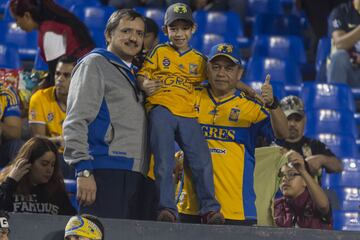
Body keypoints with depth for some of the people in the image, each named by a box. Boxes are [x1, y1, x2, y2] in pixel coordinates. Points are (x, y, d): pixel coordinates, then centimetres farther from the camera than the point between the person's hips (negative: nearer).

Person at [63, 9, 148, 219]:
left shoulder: (133, 75, 26)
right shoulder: (95, 64, 2)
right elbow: (76, 122, -9)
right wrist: (84, 170, -17)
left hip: (135, 176, 8)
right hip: (105, 171, -8)